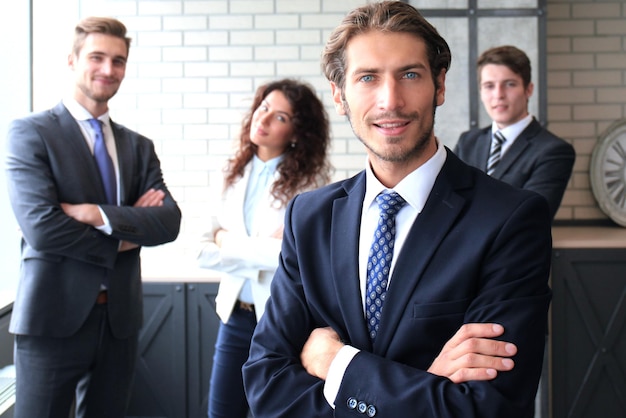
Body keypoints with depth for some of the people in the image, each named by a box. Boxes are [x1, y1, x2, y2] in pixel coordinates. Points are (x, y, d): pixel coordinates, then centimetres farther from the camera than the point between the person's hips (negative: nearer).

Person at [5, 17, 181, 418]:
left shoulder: (139, 146, 11)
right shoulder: (30, 132, -4)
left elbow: (169, 221, -3)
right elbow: (40, 226, -16)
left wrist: (101, 216, -17)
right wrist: (122, 238, -8)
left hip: (121, 318, 5)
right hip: (54, 316, -5)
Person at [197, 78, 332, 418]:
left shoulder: (310, 180, -11)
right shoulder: (237, 170, 7)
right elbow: (221, 231, 7)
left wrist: (230, 243, -9)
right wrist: (261, 247, -13)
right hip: (236, 313, 5)